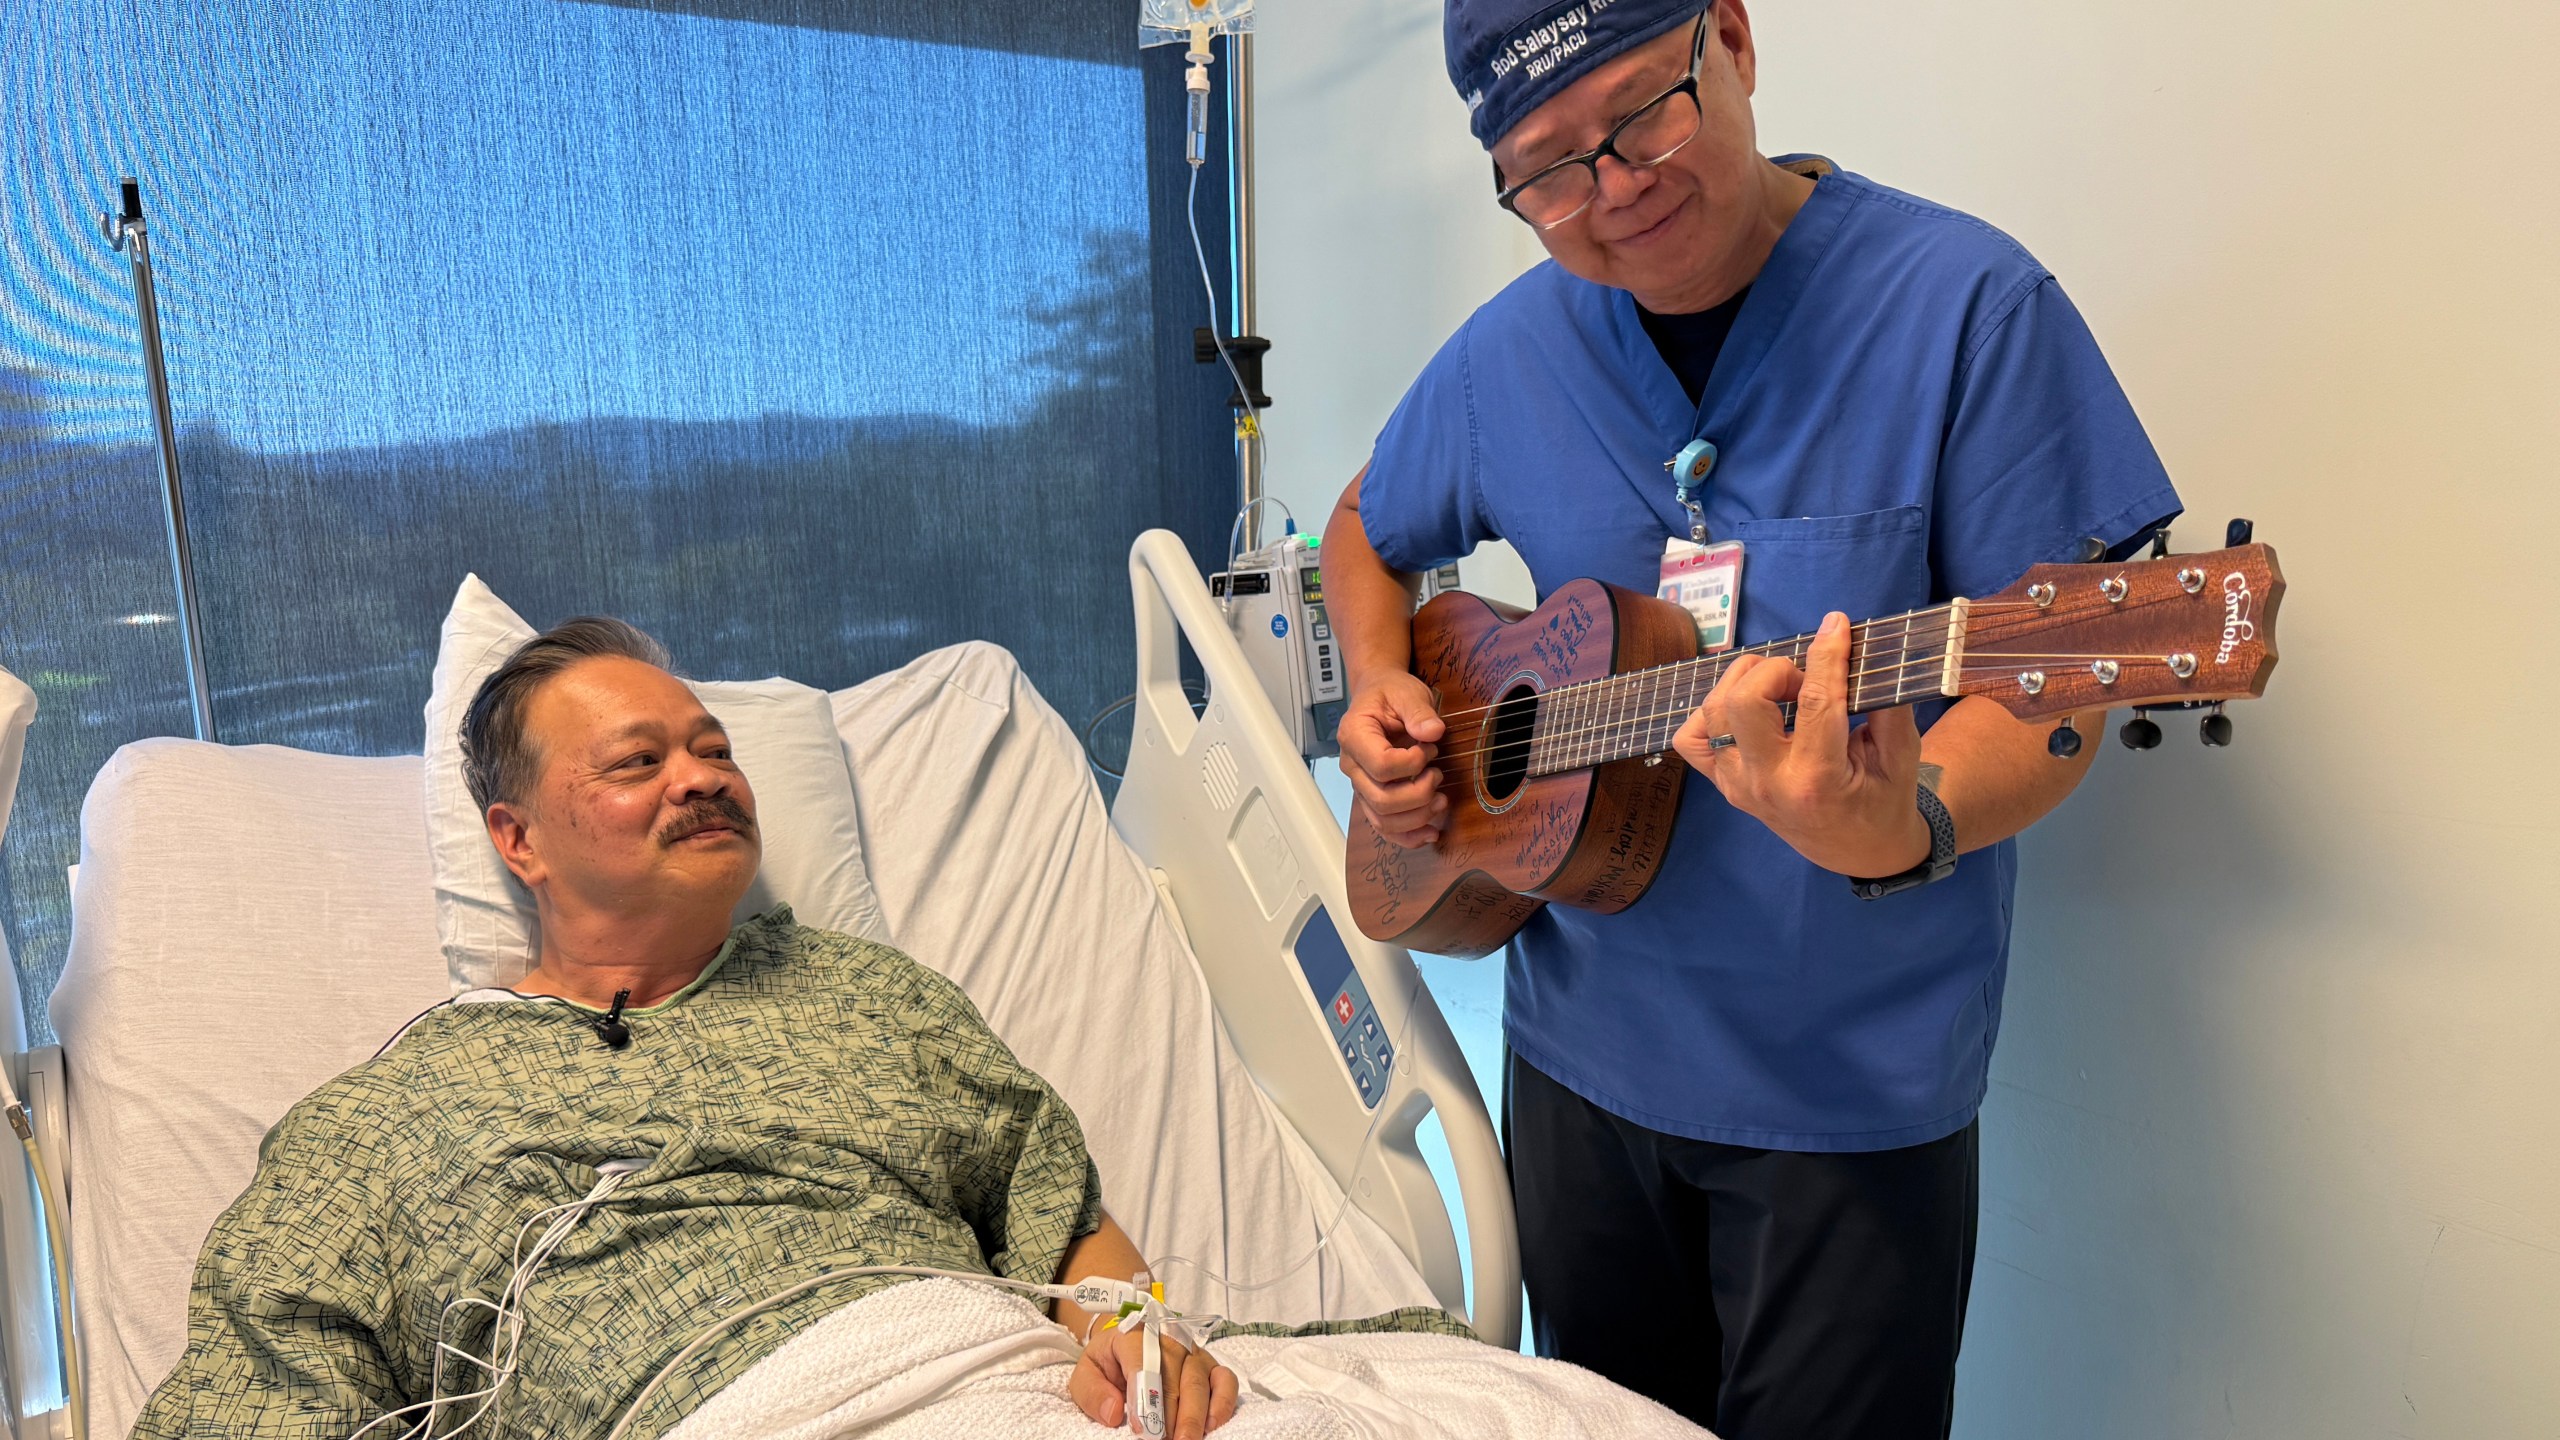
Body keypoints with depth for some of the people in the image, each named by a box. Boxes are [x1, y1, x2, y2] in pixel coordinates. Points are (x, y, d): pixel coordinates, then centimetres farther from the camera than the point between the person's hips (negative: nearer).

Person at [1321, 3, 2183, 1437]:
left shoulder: (1968, 304, -14)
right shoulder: (1510, 353, -1)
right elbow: (1369, 531, 16)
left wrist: (1904, 826, -37)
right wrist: (1379, 691, -3)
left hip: (1854, 1097, -4)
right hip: (1579, 1051, 4)